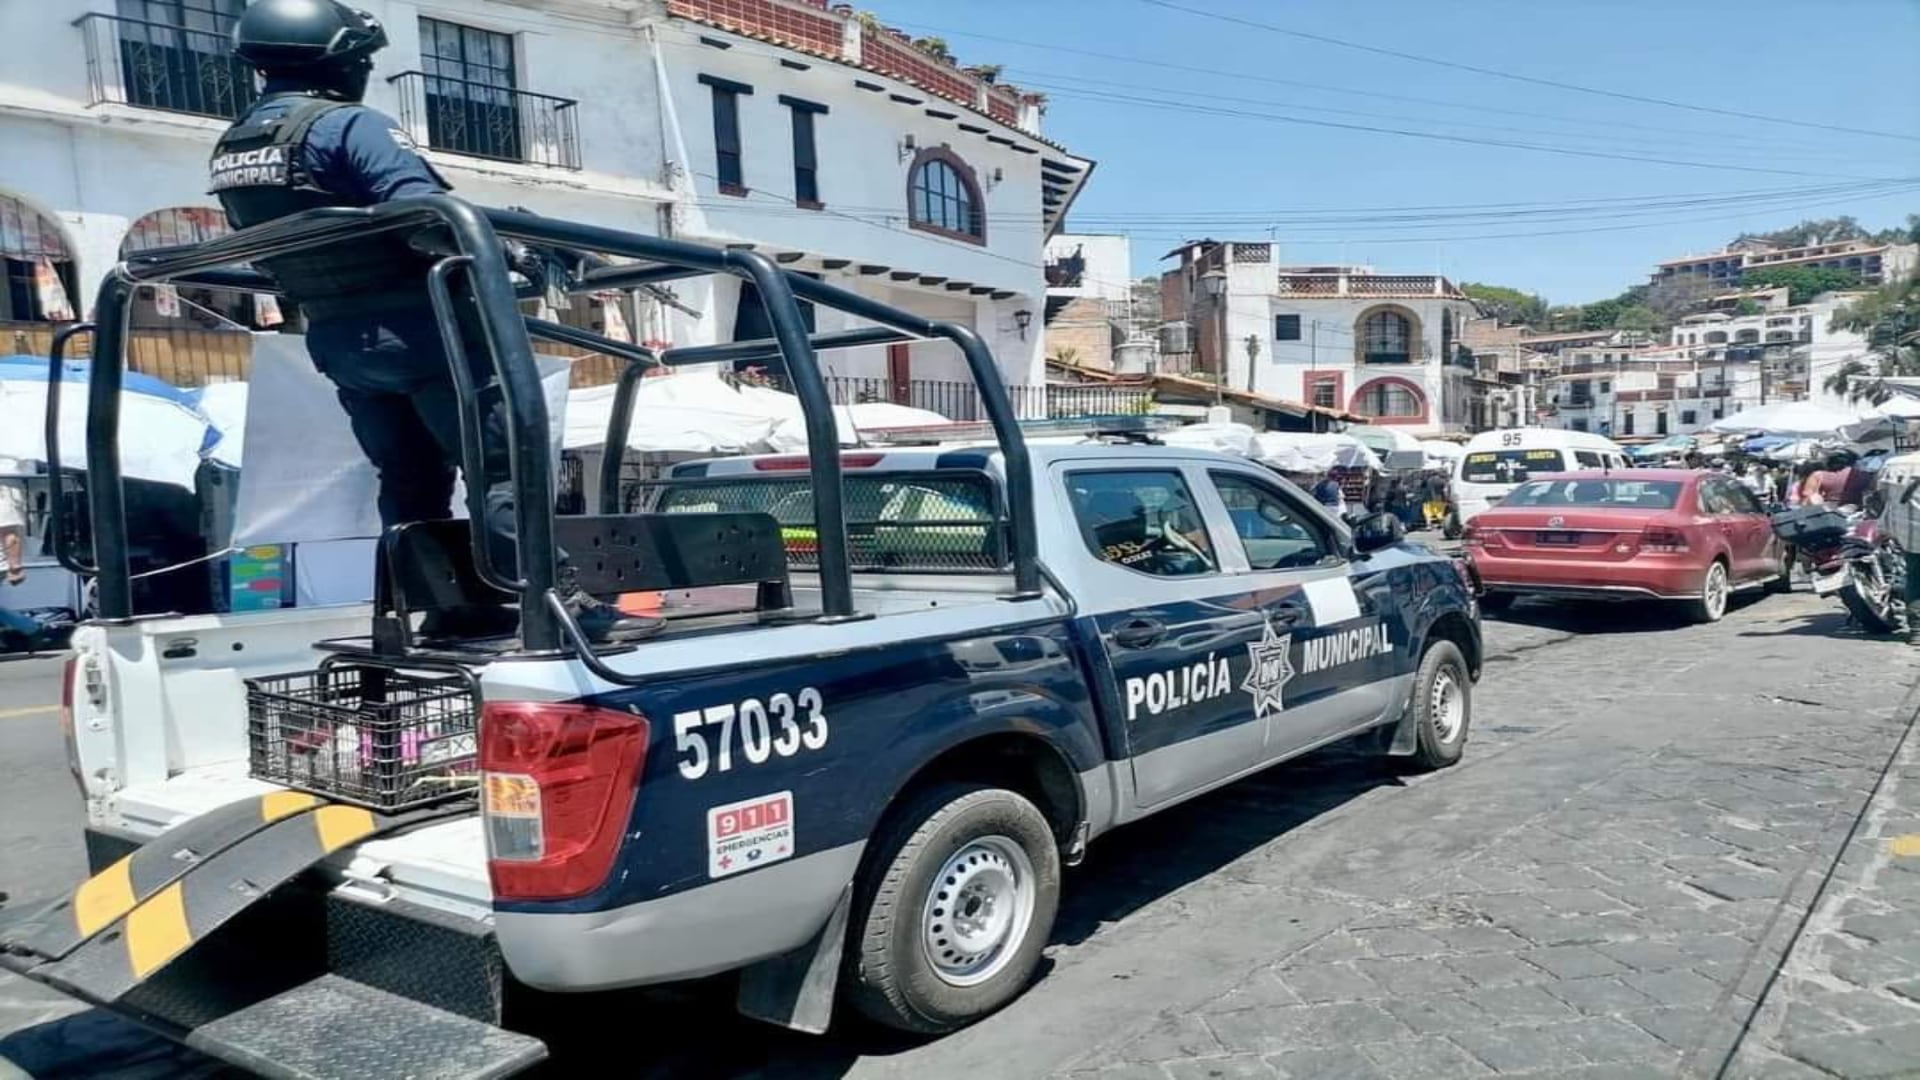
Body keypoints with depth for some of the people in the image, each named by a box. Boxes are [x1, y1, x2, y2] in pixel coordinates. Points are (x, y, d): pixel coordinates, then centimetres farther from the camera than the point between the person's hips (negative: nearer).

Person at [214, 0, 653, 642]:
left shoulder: (230, 150, 13)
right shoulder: (347, 125, -14)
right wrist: (510, 253, -17)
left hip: (335, 341, 8)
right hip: (416, 328, -8)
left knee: (408, 480, 15)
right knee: (504, 462, -8)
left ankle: (448, 608, 20)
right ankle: (560, 601, -13)